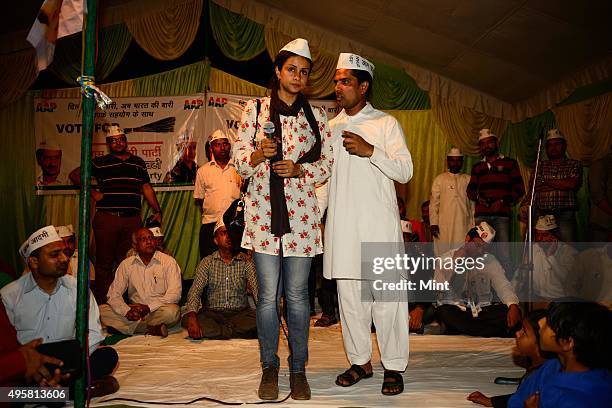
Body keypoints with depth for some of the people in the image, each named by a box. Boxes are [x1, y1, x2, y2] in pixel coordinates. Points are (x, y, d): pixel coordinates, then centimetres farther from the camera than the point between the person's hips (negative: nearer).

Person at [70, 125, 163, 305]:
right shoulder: (100, 162, 6)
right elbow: (75, 175, 9)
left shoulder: (138, 162, 15)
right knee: (104, 263, 2)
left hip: (133, 219, 3)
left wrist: (157, 211, 10)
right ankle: (102, 303, 9)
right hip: (107, 218, -3)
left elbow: (147, 188, 16)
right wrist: (92, 193, 2)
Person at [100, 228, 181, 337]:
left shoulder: (168, 261, -2)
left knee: (171, 311, -35)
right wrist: (127, 311, -17)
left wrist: (149, 307, -21)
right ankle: (154, 328, -23)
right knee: (102, 310, -18)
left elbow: (175, 294, -10)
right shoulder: (126, 264, 7)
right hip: (135, 314, 3)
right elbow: (114, 294, 3)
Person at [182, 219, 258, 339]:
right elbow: (195, 291, -4)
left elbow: (257, 290, -7)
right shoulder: (207, 262, 6)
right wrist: (192, 316, -25)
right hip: (213, 313, 1)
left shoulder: (246, 262, 4)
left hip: (240, 312, -1)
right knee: (187, 319, -28)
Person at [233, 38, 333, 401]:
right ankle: (269, 367, 19)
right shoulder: (255, 109, 6)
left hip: (301, 211, 1)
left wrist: (299, 169, -10)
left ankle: (298, 369, 19)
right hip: (263, 210, -1)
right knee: (268, 295, 2)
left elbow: (327, 164, 8)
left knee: (297, 295, 4)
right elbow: (240, 160, 4)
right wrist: (258, 154, -17)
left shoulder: (316, 116, 9)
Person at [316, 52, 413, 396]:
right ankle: (360, 361, 22)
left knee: (387, 296, -2)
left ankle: (394, 366, 12)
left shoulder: (386, 123, 4)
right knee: (349, 295, 8)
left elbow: (405, 171, -4)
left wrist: (370, 151, -15)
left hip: (379, 225, -4)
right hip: (343, 226, 4)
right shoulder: (331, 127, 16)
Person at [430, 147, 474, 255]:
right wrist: (433, 223, -4)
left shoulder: (468, 180, 13)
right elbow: (434, 202, 5)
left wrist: (473, 224, 3)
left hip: (463, 225, 1)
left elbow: (473, 203, 9)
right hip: (444, 225, -1)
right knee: (444, 255, -4)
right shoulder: (439, 179, 9)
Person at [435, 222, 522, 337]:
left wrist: (513, 305, -24)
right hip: (454, 309, -1)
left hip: (483, 310, 2)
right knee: (443, 313, -37)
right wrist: (455, 261, -16)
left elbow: (502, 284, -4)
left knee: (507, 311, -26)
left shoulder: (490, 261, 10)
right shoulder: (446, 258, 2)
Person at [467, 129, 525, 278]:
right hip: (481, 215, 3)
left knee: (504, 254, -11)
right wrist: (477, 197, -6)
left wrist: (503, 202, -8)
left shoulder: (510, 163, 12)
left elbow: (519, 189, 6)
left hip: (501, 215, -3)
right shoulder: (477, 167, 22)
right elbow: (470, 190, 17)